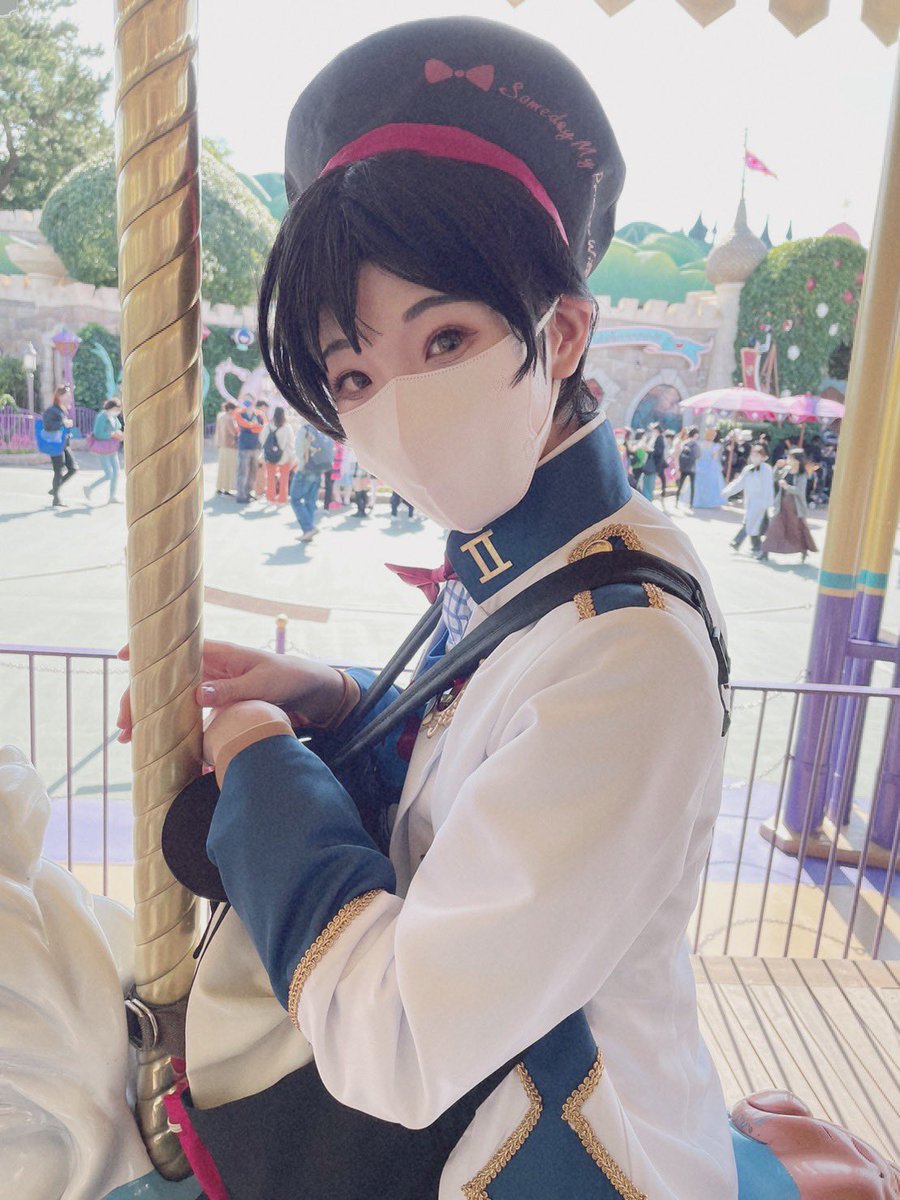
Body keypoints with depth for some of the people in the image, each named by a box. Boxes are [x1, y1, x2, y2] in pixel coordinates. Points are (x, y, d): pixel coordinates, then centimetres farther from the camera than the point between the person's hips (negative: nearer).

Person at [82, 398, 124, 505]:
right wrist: (114, 434, -22)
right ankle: (89, 487, 12)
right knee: (108, 474, -7)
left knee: (116, 472, 3)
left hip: (111, 449, 8)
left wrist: (120, 436, -1)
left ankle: (112, 497, 11)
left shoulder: (113, 416, 7)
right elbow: (98, 434, -25)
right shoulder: (102, 416, -19)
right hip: (102, 449, -8)